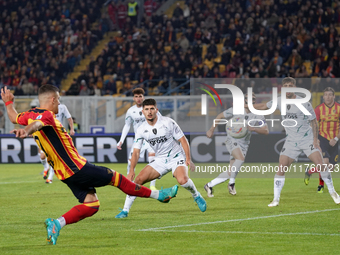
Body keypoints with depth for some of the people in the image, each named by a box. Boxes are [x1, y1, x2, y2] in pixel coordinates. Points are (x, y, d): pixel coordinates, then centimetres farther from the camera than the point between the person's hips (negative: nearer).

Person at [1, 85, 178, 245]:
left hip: (64, 174, 9)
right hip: (77, 168, -9)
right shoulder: (46, 116, -18)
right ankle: (157, 195, 19)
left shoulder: (31, 114, 8)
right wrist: (26, 131, -61)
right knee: (115, 177, 6)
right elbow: (36, 124, -41)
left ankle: (57, 223, -9)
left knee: (91, 205, 8)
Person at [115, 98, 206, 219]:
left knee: (182, 180, -32)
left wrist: (188, 159, -17)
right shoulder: (141, 130, -5)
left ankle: (196, 196, 0)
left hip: (177, 158, -4)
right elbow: (136, 151, -2)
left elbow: (183, 140, -9)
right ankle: (125, 210, -6)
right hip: (160, 160, 4)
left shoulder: (168, 123, -14)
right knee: (138, 179, -14)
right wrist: (131, 171, -15)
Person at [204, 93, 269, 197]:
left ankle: (209, 185, 11)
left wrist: (253, 129, -27)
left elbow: (266, 131, -9)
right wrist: (211, 130, 7)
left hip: (244, 144, 3)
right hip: (232, 140, -3)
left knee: (230, 173, -3)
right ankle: (231, 183, -18)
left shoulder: (258, 115, -1)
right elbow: (220, 116, 9)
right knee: (240, 158, -33)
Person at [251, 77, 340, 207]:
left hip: (308, 139, -3)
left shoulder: (304, 103, -13)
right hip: (291, 141, 3)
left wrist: (315, 140, -10)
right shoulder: (279, 101, -2)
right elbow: (263, 106, 16)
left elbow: (314, 122, -5)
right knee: (281, 169, -8)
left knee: (321, 165, -14)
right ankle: (276, 199, 1)